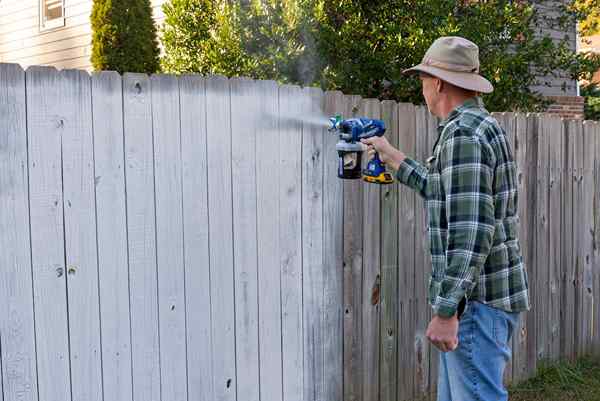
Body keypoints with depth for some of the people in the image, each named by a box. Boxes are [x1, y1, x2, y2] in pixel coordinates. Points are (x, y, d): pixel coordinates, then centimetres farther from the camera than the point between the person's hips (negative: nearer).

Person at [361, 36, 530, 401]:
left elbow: (471, 230, -26)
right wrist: (393, 157, 33)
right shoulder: (485, 126, 14)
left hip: (476, 298, -10)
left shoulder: (462, 133, -18)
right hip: (494, 291, 10)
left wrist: (447, 310, -26)